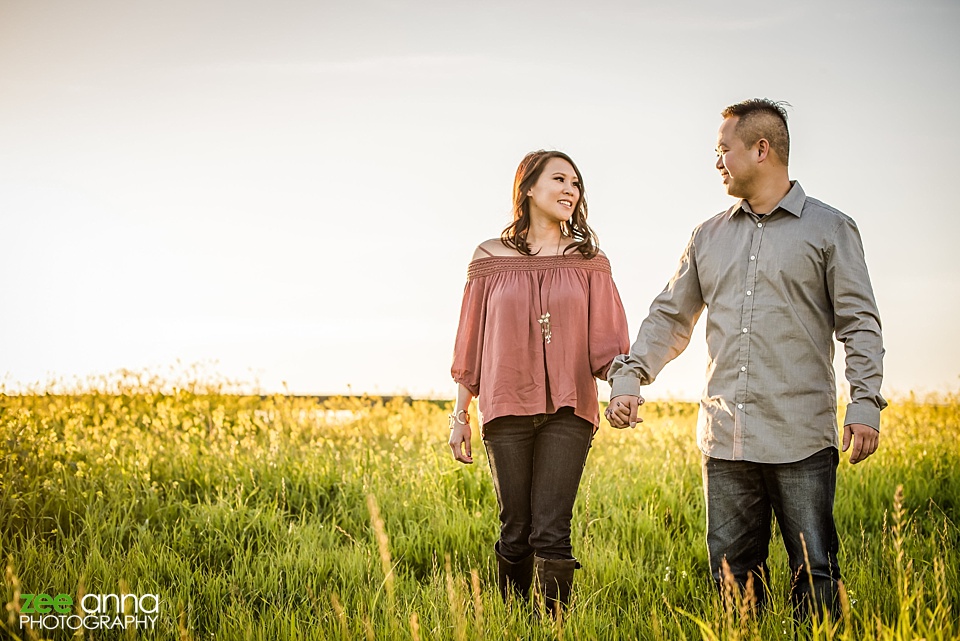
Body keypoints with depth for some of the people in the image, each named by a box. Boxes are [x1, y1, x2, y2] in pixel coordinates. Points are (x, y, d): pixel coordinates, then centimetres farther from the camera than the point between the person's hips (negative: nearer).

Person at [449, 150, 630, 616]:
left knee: (551, 533, -7)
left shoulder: (588, 260, 7)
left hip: (568, 410, 0)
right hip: (506, 409, 0)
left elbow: (607, 341, 3)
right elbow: (472, 341, 10)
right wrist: (459, 415, 8)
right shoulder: (490, 259, 6)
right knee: (515, 531, 4)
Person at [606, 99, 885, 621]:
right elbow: (669, 316, 18)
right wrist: (628, 377, 4)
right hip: (725, 440, 4)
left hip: (801, 440, -4)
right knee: (732, 573, 8)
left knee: (815, 574, -2)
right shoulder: (709, 237, 16)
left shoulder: (830, 229, 3)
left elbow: (859, 322, -1)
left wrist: (865, 403, -12)